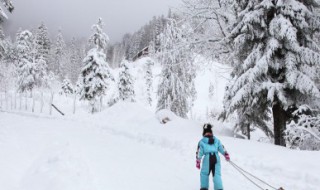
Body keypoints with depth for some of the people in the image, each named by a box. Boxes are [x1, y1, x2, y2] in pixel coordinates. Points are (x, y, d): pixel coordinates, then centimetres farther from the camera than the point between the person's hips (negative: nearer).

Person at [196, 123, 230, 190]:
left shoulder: (202, 141, 8)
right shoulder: (216, 140, 16)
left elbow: (199, 152, 4)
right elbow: (221, 148, 14)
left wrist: (198, 162, 5)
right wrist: (226, 155, 25)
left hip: (207, 158, -2)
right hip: (216, 158, 2)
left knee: (204, 173, 16)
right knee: (217, 174, 4)